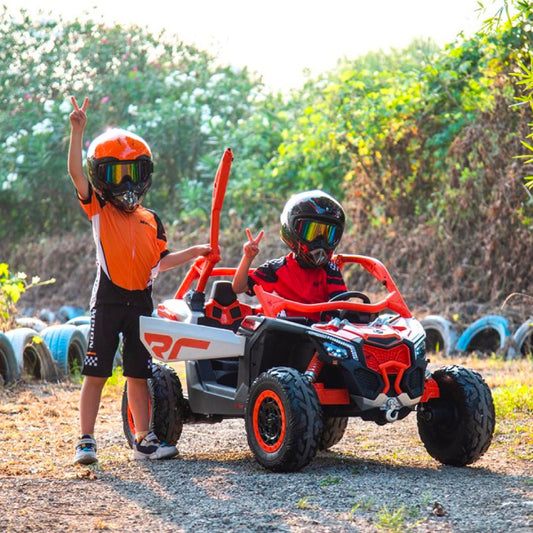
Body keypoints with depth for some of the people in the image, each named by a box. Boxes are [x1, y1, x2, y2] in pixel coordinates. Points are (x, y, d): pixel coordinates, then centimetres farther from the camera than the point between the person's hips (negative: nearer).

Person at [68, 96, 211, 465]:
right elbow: (76, 171, -13)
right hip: (108, 300, -3)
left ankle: (144, 440, 14)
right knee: (96, 374, -2)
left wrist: (194, 252, 10)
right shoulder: (98, 209, 0)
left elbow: (159, 263, 17)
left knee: (138, 375, 9)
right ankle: (86, 441, 3)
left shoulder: (151, 221, 12)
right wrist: (78, 130, -22)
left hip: (141, 302, 3)